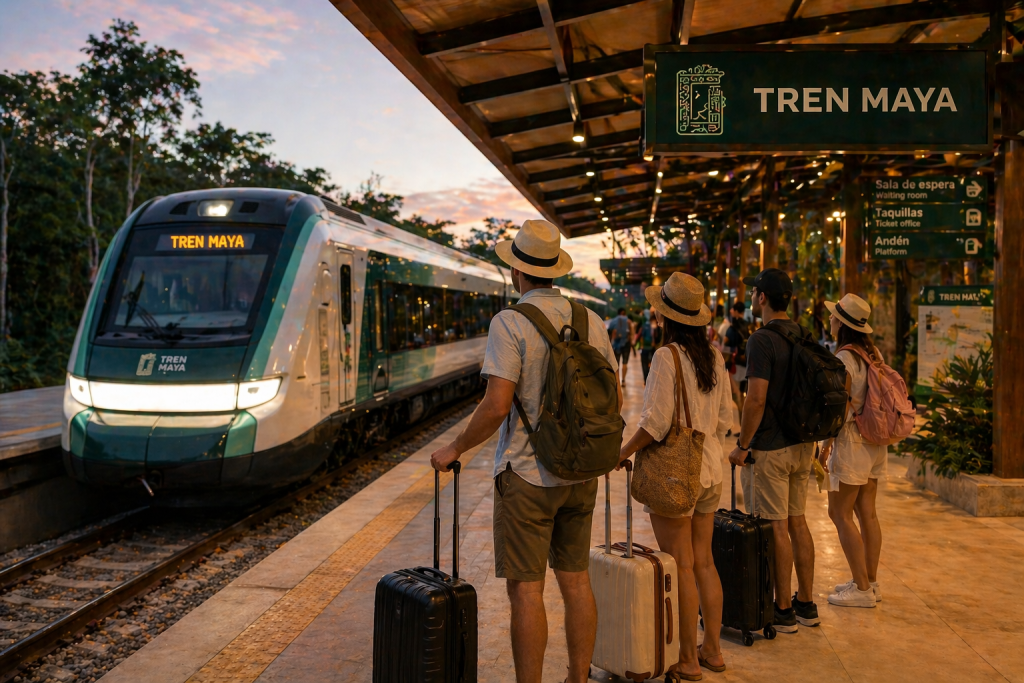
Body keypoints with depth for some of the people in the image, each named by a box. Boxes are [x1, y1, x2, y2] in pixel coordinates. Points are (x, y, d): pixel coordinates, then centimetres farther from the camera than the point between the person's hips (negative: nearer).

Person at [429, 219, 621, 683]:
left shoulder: (510, 323, -13)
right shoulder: (591, 321, 4)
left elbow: (497, 406, -20)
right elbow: (614, 399, 9)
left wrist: (455, 449, -6)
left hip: (527, 474, -6)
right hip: (580, 474, 6)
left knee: (525, 589, 2)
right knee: (576, 581, 15)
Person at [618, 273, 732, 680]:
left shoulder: (667, 356, -16)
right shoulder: (714, 357, 5)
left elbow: (656, 422, -20)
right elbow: (725, 418, 10)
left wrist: (624, 453, -7)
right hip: (710, 471, 7)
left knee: (681, 567, 3)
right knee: (704, 562, 17)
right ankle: (712, 649, 27)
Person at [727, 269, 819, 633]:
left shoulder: (762, 340, -17)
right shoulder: (802, 336, 10)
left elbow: (756, 399, -22)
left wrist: (742, 445, -13)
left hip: (772, 448, -9)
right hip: (802, 443, 9)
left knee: (776, 527, 0)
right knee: (797, 521, 15)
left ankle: (783, 611, 9)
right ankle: (806, 603, 24)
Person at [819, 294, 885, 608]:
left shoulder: (844, 358, -16)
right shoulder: (874, 354, 8)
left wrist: (827, 444, -12)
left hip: (852, 441, -8)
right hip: (875, 441, 8)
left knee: (840, 513, -1)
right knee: (866, 512, 14)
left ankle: (862, 588, 3)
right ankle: (871, 581, 22)